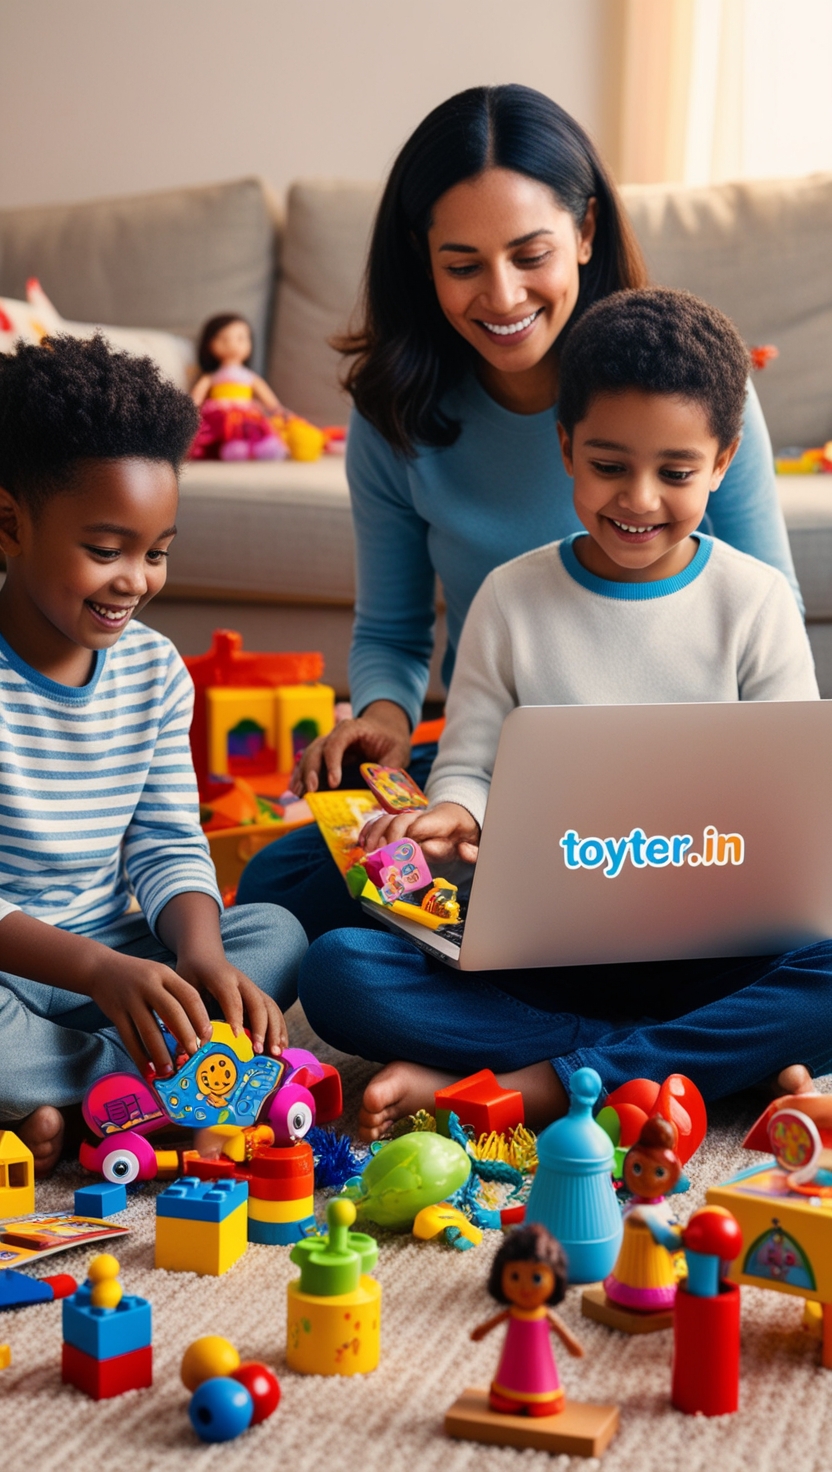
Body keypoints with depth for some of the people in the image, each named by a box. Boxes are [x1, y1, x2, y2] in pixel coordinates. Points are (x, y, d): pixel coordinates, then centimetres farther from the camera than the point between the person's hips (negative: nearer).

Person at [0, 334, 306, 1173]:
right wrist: (101, 970, -36)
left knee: (277, 932, -13)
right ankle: (155, 1081, -21)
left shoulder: (155, 671, 4)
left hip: (110, 956, 7)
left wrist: (201, 955, -19)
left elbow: (167, 845, 3)